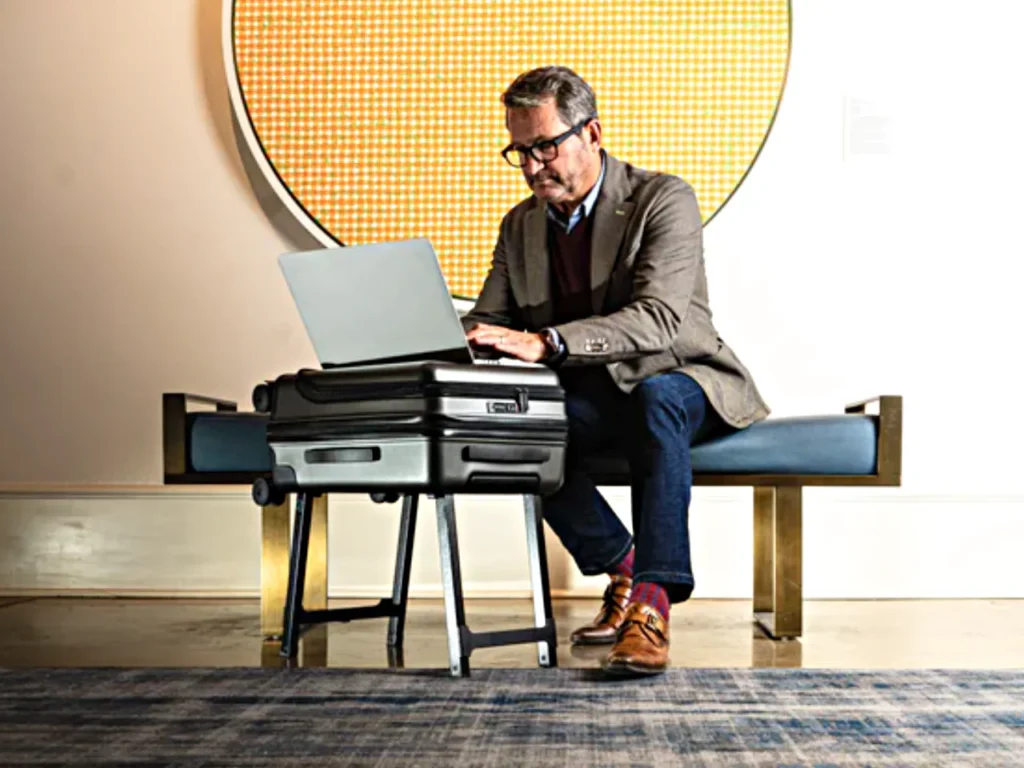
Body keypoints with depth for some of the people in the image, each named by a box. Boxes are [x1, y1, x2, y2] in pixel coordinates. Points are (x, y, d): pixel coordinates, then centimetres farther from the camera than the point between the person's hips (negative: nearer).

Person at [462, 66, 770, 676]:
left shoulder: (664, 199, -11)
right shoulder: (521, 225, 10)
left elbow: (658, 319, -26)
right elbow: (487, 324, 10)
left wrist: (545, 343, -39)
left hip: (678, 384, -4)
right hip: (590, 399, 5)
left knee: (657, 397, -40)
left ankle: (652, 604, -43)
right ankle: (623, 568, -10)